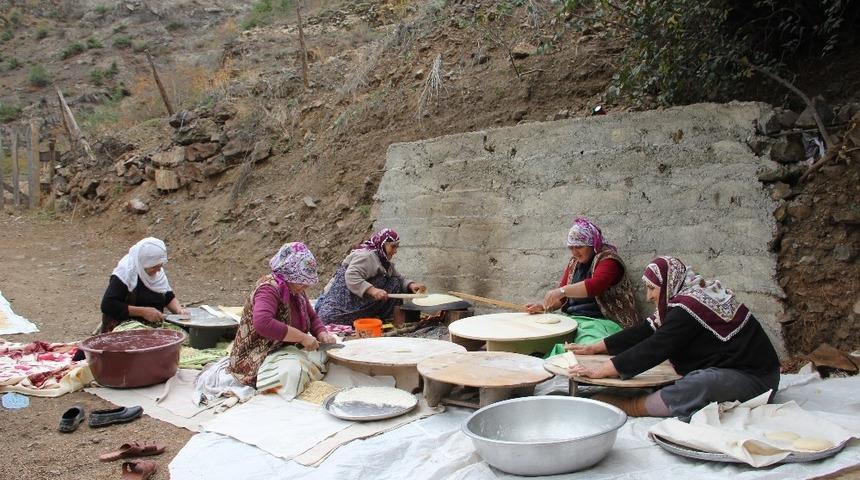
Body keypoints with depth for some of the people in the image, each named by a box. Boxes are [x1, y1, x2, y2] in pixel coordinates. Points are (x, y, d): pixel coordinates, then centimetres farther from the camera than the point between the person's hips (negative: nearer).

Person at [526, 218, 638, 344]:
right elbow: (562, 297, 16)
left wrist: (562, 291, -34)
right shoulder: (574, 263, 17)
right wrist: (543, 306, -3)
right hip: (573, 320, 7)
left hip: (601, 322, -6)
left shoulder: (608, 259, -5)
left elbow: (595, 285, -24)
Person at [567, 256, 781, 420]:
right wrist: (594, 348, 9)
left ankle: (626, 407, -28)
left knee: (699, 385, -35)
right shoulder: (687, 298, 7)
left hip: (753, 379, -11)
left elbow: (654, 349, -25)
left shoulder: (690, 307, -21)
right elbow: (645, 331, 9)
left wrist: (599, 371, -23)